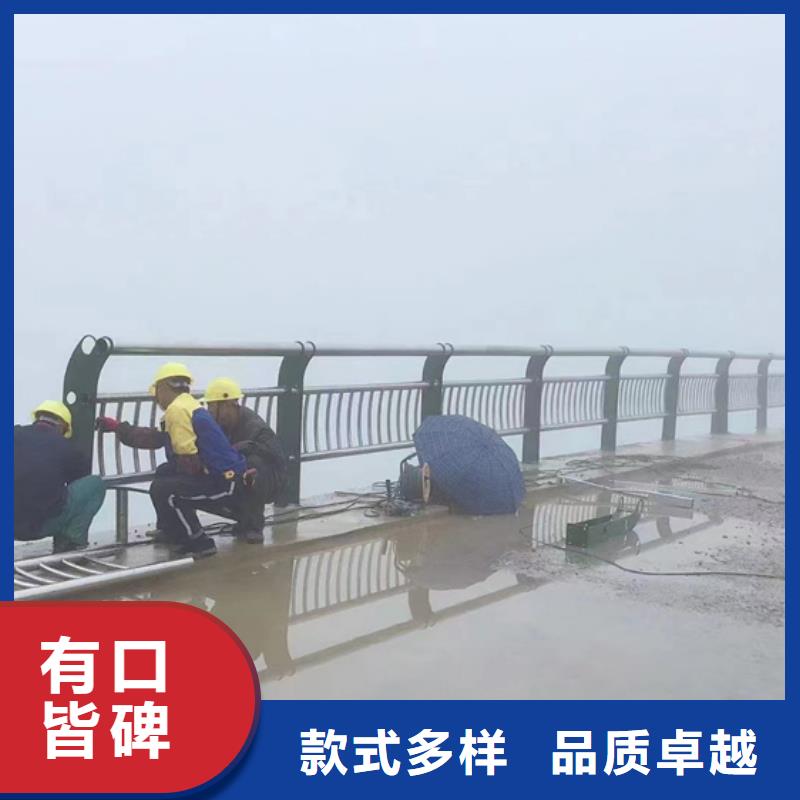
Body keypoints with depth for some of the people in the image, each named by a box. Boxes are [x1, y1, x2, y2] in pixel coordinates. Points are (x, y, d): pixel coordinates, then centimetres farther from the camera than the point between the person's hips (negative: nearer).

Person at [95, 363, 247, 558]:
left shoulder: (177, 409, -16)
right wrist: (117, 427, 28)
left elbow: (189, 460, -21)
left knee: (162, 490, -14)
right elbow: (154, 437, 23)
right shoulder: (189, 405, 15)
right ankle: (175, 533, 30)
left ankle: (200, 544, -3)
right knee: (163, 473, 22)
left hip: (223, 479, -10)